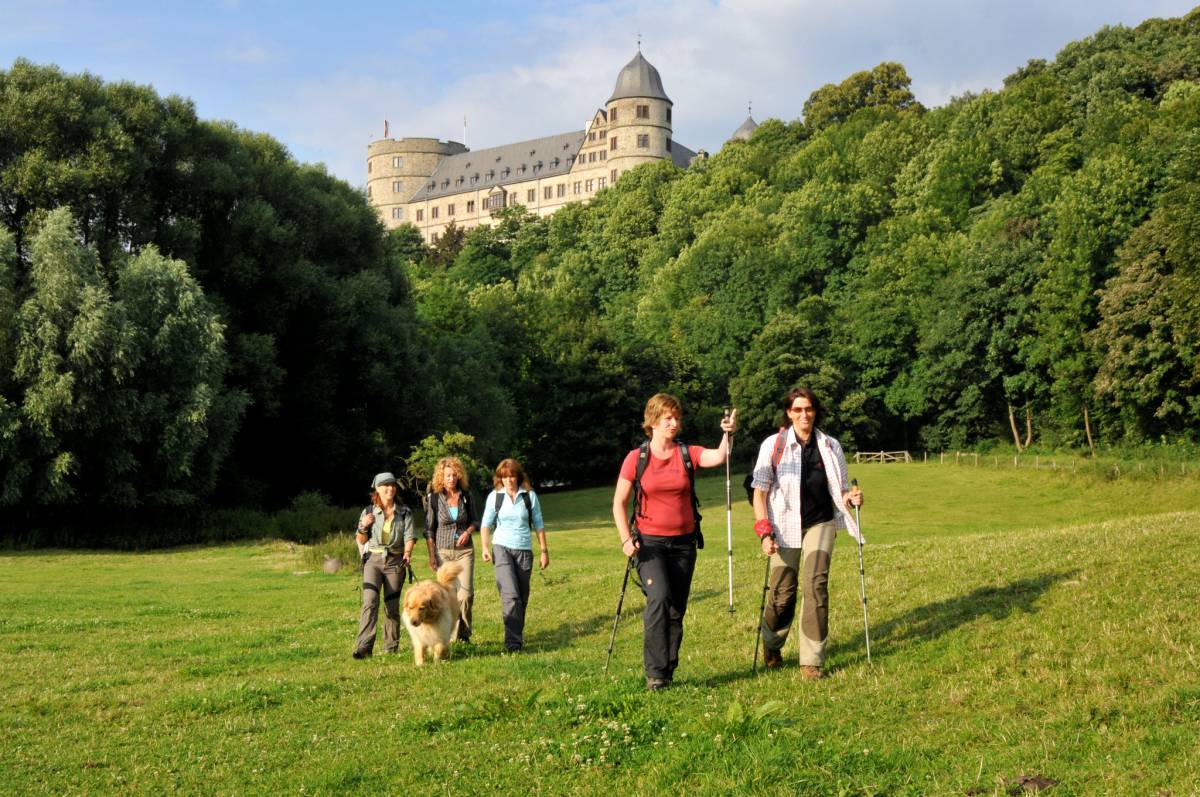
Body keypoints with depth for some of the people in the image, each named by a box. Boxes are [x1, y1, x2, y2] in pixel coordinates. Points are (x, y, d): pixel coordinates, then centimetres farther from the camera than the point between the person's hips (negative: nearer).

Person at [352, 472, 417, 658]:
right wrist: (363, 527, -11)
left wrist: (407, 553, -20)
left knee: (392, 606, 3)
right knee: (370, 601, -17)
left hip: (395, 561, 1)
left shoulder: (405, 512, 6)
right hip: (373, 560, -1)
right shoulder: (369, 512, 6)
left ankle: (391, 647, 14)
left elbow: (409, 537, 0)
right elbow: (361, 541, 10)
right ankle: (364, 646, -23)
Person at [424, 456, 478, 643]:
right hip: (443, 551, -1)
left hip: (464, 550, 1)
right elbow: (429, 529, 1)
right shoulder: (433, 498, -3)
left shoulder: (466, 496, 3)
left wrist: (468, 531, -7)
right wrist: (432, 556, -4)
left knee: (466, 594, -8)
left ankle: (464, 634, 8)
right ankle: (450, 635, 11)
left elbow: (474, 519, 15)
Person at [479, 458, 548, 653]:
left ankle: (517, 634, 24)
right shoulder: (494, 497, 2)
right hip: (502, 548, -2)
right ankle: (513, 640, -17)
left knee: (522, 596, 7)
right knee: (510, 594, -16)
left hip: (524, 550, 2)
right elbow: (486, 524, 4)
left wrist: (544, 551, 8)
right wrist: (485, 546, -9)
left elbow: (538, 525, 8)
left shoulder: (529, 496, 3)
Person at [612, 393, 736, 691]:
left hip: (684, 542, 3)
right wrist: (626, 539, -10)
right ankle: (655, 672, -17)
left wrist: (728, 434, -37)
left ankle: (667, 672, 20)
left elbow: (719, 457, -18)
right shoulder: (636, 458, -3)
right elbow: (619, 502, 1)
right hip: (649, 542, -3)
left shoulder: (687, 454, 1)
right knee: (659, 598, -23)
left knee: (677, 610, 8)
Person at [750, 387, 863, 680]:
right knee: (782, 592, 2)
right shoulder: (773, 445, -3)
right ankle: (772, 645, 32)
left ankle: (812, 661, -4)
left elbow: (839, 491, 12)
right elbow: (760, 491, -3)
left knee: (816, 586, -11)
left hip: (820, 524, 1)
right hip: (785, 527, -1)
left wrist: (851, 498, -11)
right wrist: (765, 532, -12)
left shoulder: (830, 446, 4)